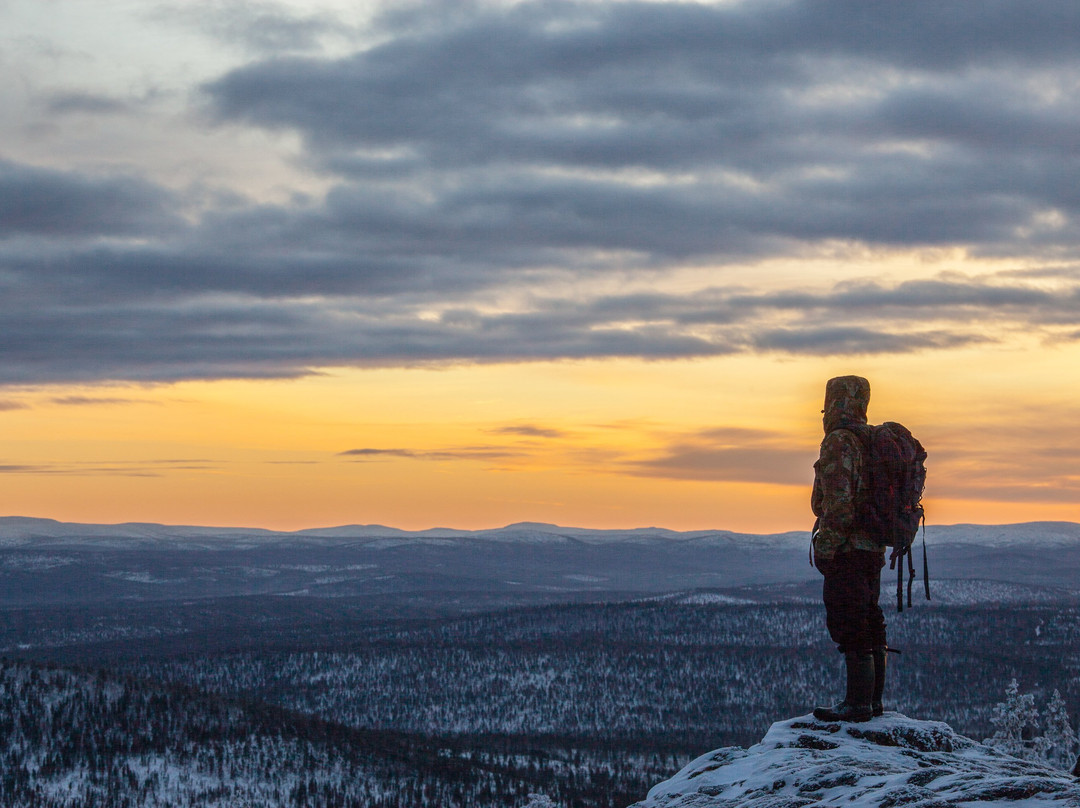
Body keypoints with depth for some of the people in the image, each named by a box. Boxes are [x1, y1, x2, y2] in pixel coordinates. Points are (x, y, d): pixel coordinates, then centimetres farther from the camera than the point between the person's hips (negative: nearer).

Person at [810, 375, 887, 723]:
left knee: (849, 628, -7)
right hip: (873, 548, 10)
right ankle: (873, 699, 19)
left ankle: (857, 703, -7)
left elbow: (838, 501, -21)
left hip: (847, 550, -10)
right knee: (870, 626, 14)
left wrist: (827, 547, -18)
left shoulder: (840, 442, -14)